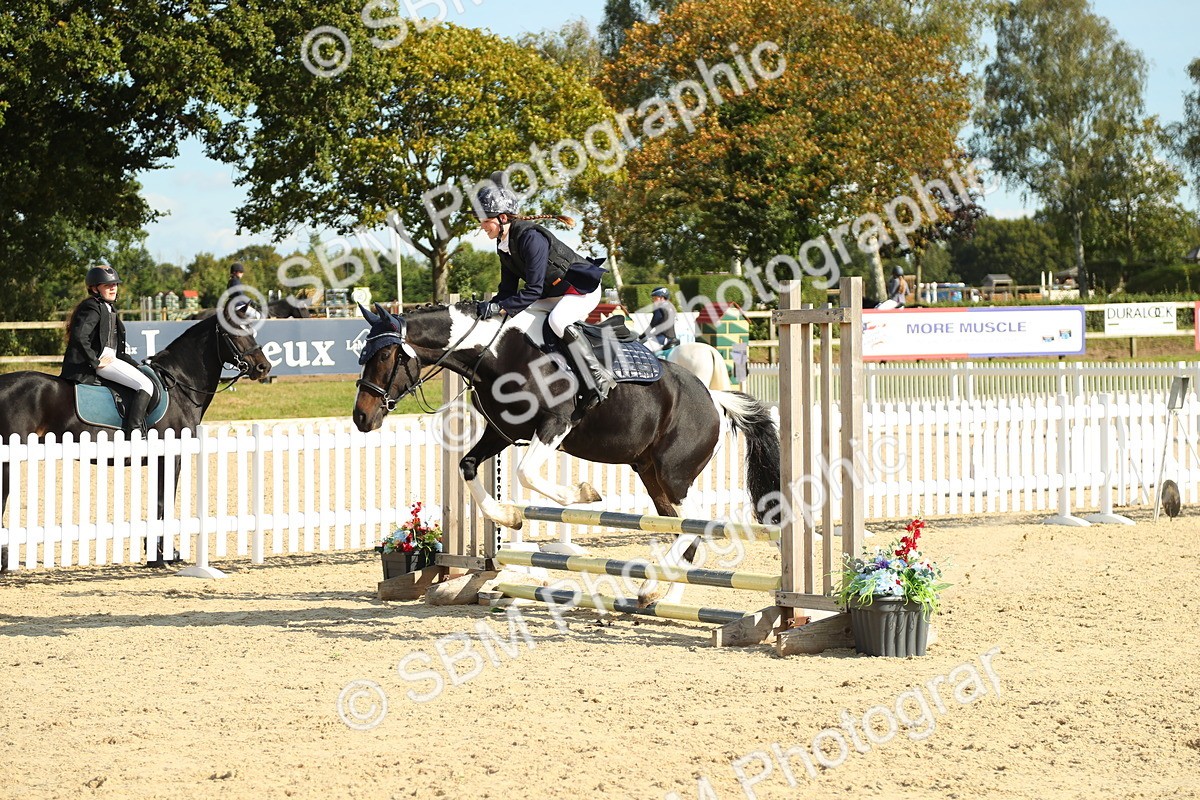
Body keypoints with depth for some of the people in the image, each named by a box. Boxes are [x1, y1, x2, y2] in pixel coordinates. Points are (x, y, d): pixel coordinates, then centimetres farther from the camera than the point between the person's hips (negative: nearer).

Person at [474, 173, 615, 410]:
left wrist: (500, 307, -34)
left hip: (583, 288, -10)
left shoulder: (530, 237, -28)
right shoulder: (503, 245, 1)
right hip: (553, 293, 10)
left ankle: (599, 380, -28)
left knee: (558, 320, -36)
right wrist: (491, 306, -13)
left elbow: (533, 290, -31)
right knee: (513, 318, 0)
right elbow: (508, 289, 5)